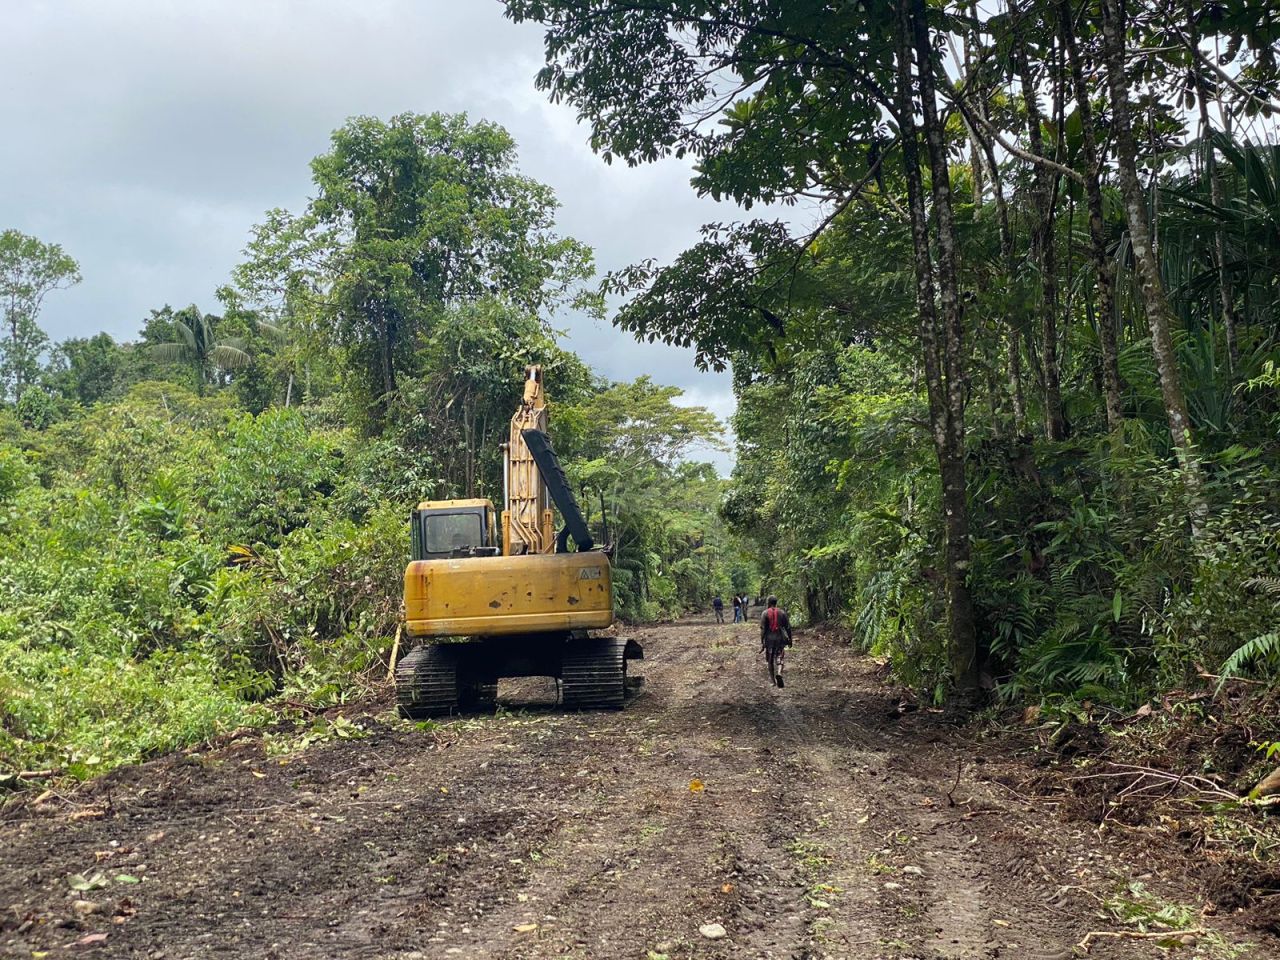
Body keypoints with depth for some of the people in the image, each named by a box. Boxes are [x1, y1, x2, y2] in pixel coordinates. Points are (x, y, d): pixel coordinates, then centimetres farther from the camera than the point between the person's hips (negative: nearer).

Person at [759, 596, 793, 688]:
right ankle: (779, 672, -25)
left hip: (769, 639, 0)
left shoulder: (765, 613, -3)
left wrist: (762, 642, -6)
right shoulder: (782, 612, 2)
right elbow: (788, 627, 3)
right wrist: (789, 639, 13)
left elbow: (763, 629, -8)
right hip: (780, 638, 0)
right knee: (781, 657, 5)